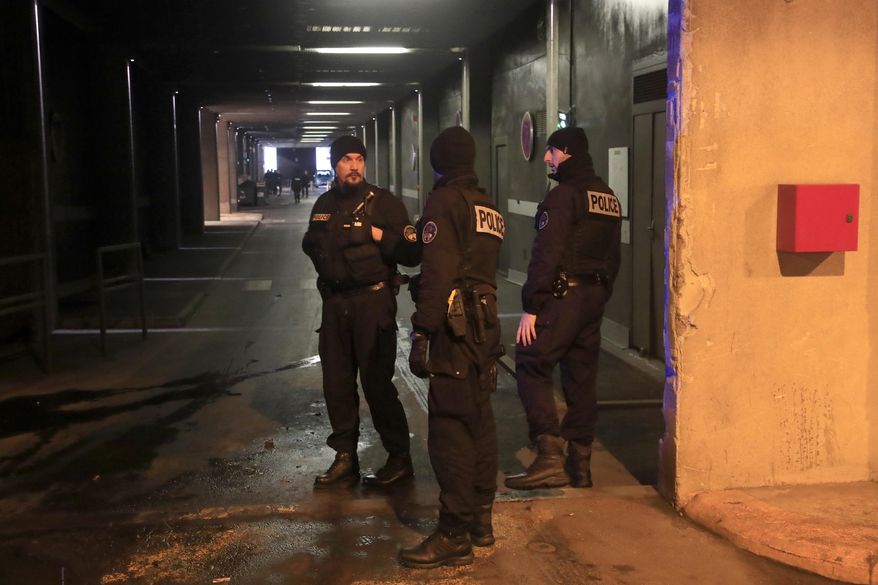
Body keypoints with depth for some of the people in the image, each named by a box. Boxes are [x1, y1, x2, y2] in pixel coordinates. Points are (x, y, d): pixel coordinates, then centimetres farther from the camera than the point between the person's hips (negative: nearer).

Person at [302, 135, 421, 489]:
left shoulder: (383, 203, -6)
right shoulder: (324, 205, 12)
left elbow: (411, 253, -12)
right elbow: (311, 245, 29)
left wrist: (376, 234, -19)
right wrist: (317, 242, 10)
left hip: (373, 301, -6)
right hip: (335, 302, 6)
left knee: (376, 383, -4)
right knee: (337, 383, 10)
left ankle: (399, 459, 11)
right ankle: (345, 460, 22)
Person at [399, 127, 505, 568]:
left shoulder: (444, 202, -10)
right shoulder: (488, 206, 16)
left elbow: (437, 274, -18)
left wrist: (421, 334, -19)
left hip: (455, 328, -9)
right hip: (486, 324, 9)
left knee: (450, 430, -6)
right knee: (479, 421, 15)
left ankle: (455, 535, -3)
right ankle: (480, 520, 26)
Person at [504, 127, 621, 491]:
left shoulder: (564, 195, -11)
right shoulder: (609, 198, 16)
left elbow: (546, 255, -18)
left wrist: (531, 306, -17)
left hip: (563, 296, -9)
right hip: (595, 296, 9)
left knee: (532, 366, -5)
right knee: (581, 378, 12)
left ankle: (550, 455, -14)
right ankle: (579, 463, 16)